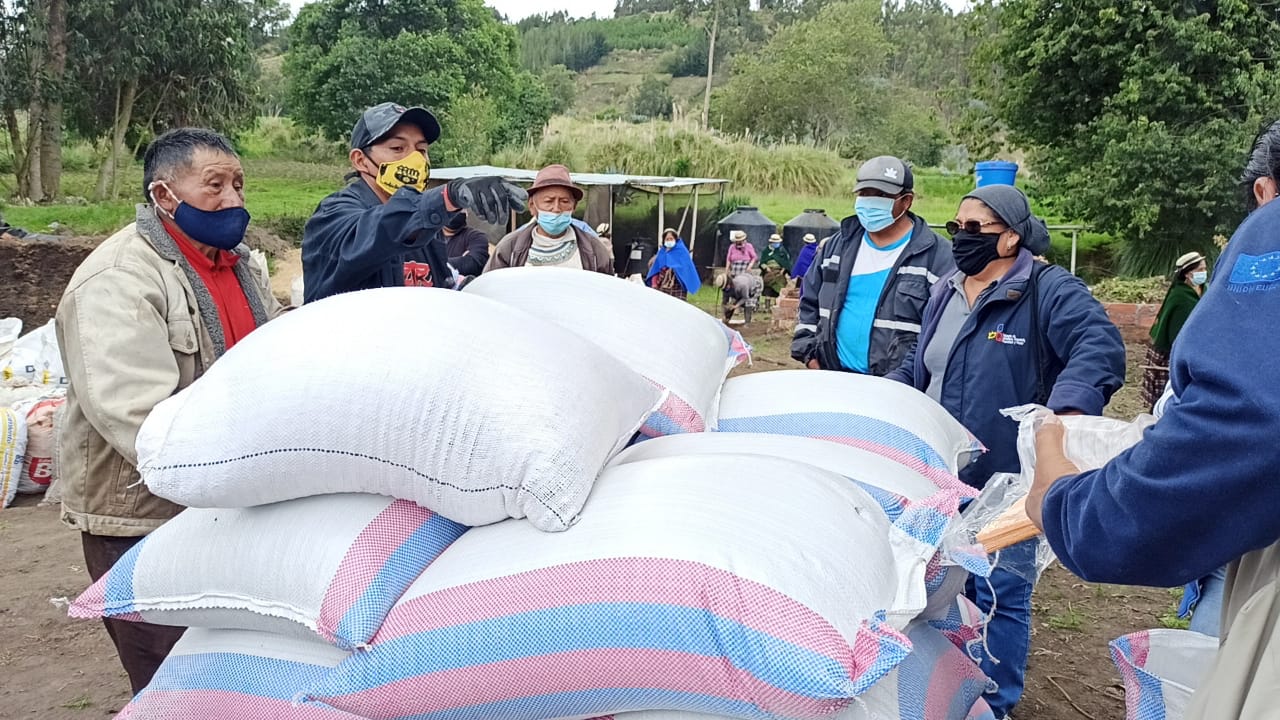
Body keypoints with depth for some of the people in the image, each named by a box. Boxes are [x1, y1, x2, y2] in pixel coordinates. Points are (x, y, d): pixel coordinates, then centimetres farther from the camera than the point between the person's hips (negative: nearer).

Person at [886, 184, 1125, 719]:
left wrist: (1067, 413, -43)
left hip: (1005, 482, -7)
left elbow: (1100, 348, -27)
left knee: (999, 595, 2)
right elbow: (918, 366, 22)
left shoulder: (1049, 291, -11)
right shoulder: (946, 291, 12)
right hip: (939, 477, 7)